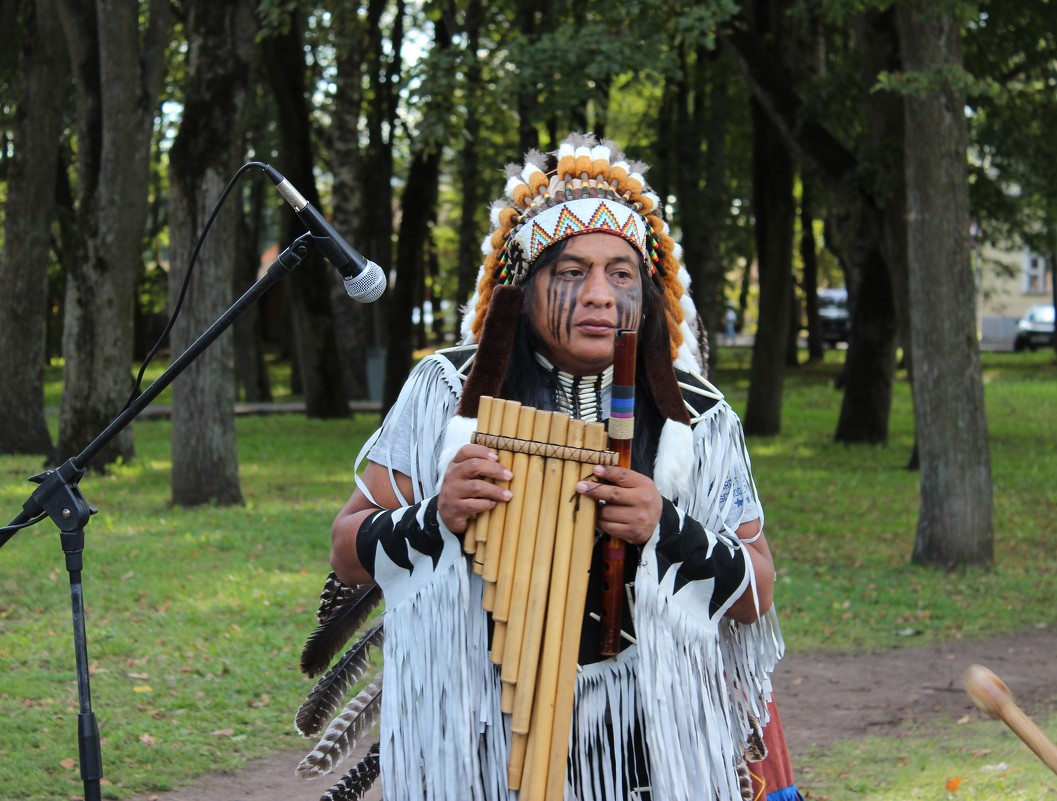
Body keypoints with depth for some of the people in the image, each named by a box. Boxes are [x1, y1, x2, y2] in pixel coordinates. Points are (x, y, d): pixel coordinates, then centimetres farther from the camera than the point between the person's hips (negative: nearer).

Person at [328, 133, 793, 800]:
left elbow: (759, 595, -1)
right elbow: (348, 554, 2)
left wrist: (670, 531, -18)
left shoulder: (697, 418, 1)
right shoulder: (446, 393, 0)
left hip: (649, 745, 0)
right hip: (478, 744, 0)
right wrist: (436, 519, -18)